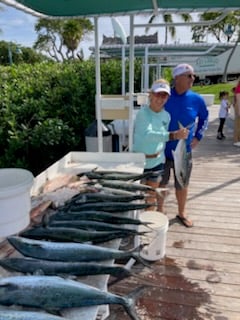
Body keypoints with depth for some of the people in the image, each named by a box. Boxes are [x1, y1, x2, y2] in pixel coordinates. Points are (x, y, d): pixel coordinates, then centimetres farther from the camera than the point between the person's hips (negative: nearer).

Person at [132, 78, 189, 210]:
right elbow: (147, 135, -33)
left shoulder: (166, 115, 2)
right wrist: (173, 135, -41)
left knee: (152, 196, 17)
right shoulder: (143, 113, -17)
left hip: (157, 161, 5)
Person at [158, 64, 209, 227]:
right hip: (162, 151, -1)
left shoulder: (196, 99, -4)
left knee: (182, 185, 15)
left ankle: (182, 213, 37)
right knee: (160, 184, 13)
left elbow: (204, 117, 15)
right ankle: (159, 212, 34)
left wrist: (198, 136, 6)